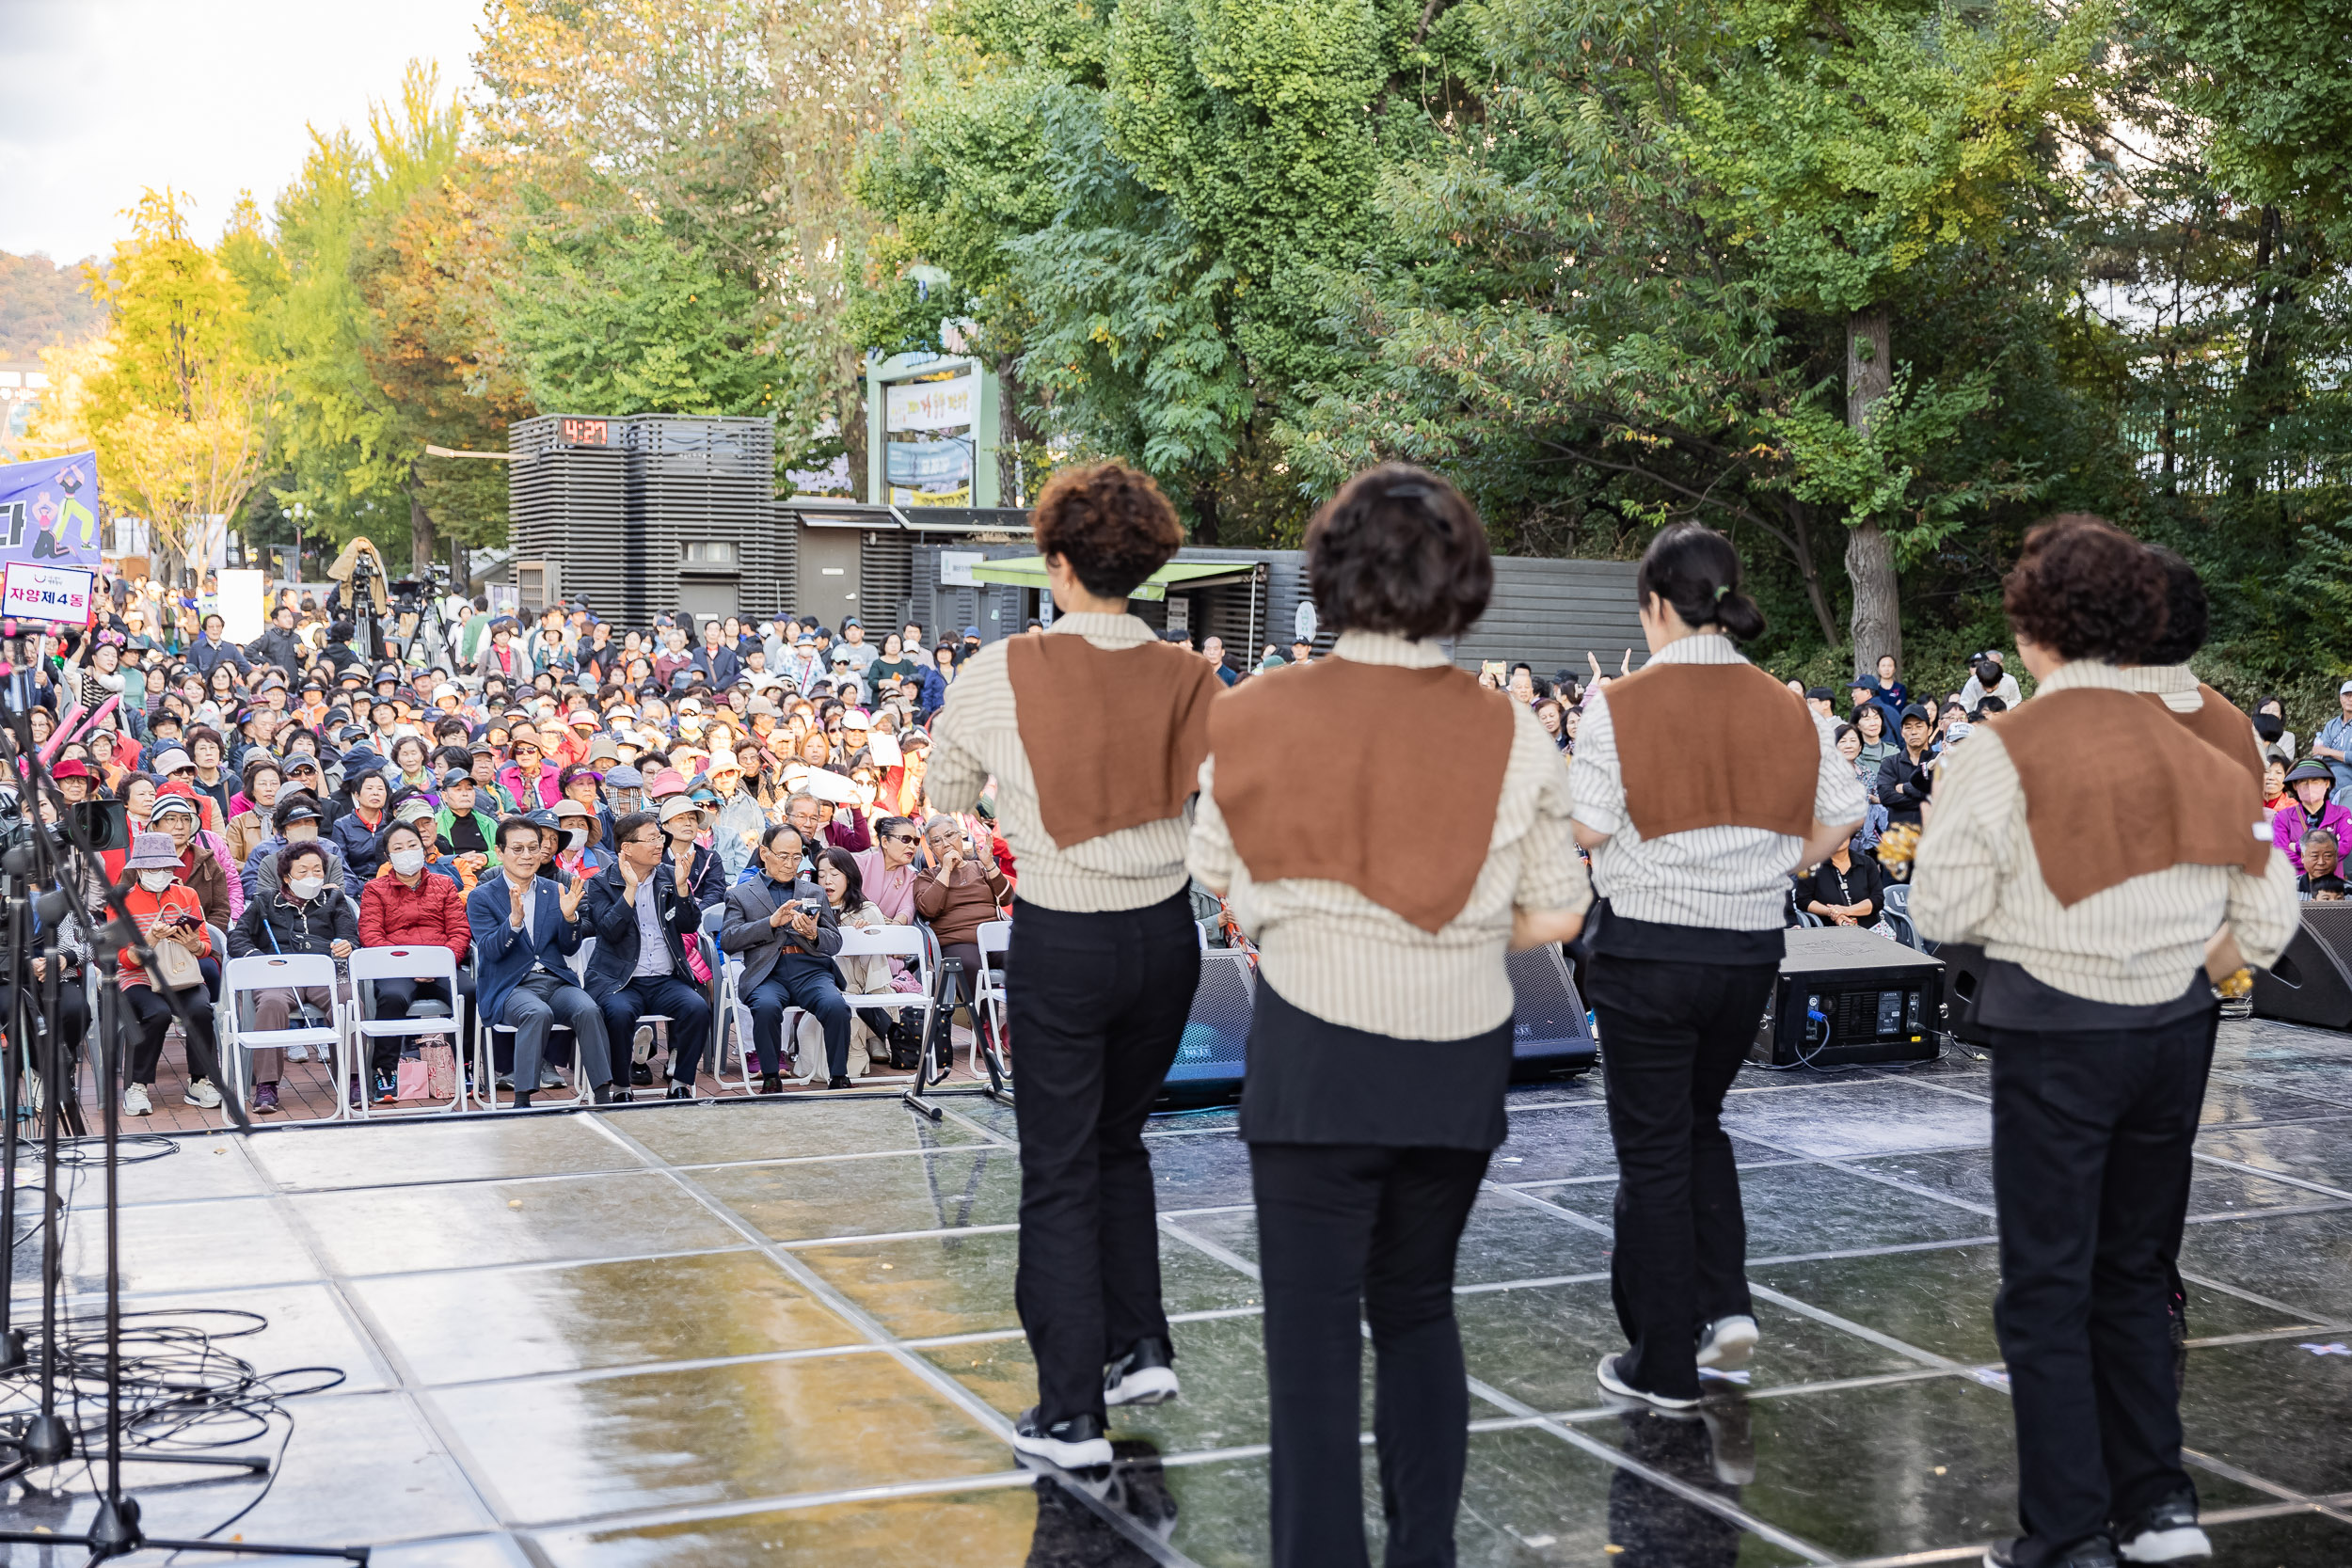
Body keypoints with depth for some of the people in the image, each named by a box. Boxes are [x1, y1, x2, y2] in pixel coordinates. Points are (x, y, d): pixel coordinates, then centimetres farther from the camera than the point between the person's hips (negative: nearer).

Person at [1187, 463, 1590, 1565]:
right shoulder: (1510, 732, -5)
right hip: (1459, 1057, 3)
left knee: (1313, 1330, 4)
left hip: (1315, 1049, -3)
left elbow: (1219, 875, 4)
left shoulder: (1260, 714, -8)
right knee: (1418, 1307, 20)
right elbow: (1556, 915, -2)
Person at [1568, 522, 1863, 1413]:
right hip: (1752, 946, 4)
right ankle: (1726, 1302, 12)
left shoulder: (1621, 706, -12)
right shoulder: (1787, 710, 2)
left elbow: (1586, 828, -15)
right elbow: (1844, 814, 3)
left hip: (1648, 946, -4)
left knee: (1652, 1145, 6)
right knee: (1700, 1120, 25)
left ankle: (1665, 1365, 12)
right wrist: (1776, 865, 14)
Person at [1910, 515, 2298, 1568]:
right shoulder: (2197, 751, 2)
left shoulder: (2002, 754, -12)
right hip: (2177, 1036, 5)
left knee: (2047, 1290, 5)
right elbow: (2264, 923, 3)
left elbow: (1944, 910, -11)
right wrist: (2172, 965, 14)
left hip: (2053, 1037, -5)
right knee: (2136, 1273, 20)